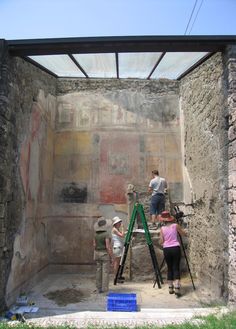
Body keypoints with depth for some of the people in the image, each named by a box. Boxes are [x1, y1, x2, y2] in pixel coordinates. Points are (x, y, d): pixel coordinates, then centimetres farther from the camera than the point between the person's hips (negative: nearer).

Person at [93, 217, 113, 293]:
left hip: (97, 253, 6)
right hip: (105, 254, -6)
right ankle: (104, 289, 4)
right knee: (105, 272, 1)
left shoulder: (96, 234, 1)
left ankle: (99, 288, 18)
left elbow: (94, 245, 6)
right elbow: (108, 247, -20)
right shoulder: (106, 234, -18)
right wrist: (111, 257, -13)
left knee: (98, 271, 12)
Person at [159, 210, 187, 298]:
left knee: (169, 268, 14)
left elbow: (161, 242, -1)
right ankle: (177, 288, -8)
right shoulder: (175, 225, 0)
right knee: (176, 268, 2)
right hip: (175, 248, -1)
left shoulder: (162, 228, 1)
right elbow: (184, 234, 11)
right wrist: (179, 229, 28)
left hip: (166, 249, 1)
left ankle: (171, 288, 18)